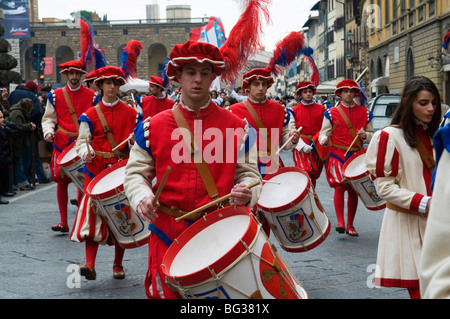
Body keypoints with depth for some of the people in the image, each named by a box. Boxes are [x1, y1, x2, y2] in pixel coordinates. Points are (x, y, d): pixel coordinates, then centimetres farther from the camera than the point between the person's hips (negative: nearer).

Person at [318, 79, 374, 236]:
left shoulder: (365, 113, 10)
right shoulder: (331, 113, 4)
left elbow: (371, 135, 15)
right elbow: (324, 133, 4)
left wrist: (365, 135, -8)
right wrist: (323, 140, -19)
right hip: (337, 155, -2)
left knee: (353, 191, 5)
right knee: (340, 186, -17)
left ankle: (350, 225, 15)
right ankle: (340, 222, -11)